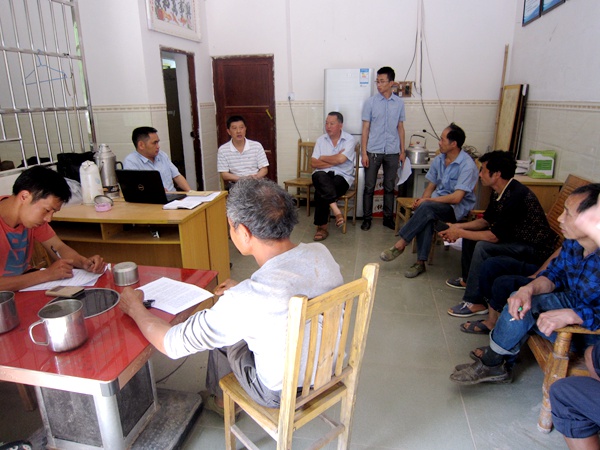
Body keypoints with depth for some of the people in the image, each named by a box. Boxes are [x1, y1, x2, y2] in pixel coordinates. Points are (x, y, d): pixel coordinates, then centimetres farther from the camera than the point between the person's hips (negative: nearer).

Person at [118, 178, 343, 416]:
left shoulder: (246, 298, -35)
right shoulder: (321, 253, -16)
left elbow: (172, 344, -21)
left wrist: (134, 308, -3)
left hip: (282, 393, -5)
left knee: (221, 334, 15)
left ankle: (221, 400, 42)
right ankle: (221, 396, 42)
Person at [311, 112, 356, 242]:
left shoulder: (349, 139, -1)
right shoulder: (321, 140, 9)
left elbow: (341, 159, -17)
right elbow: (314, 163, 0)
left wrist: (322, 158, -3)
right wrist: (334, 161, -7)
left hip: (342, 176, -2)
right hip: (323, 174, 3)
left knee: (320, 192, -31)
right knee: (321, 177, -36)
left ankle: (322, 227, -18)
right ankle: (336, 210, -39)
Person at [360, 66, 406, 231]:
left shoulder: (399, 103, 5)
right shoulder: (370, 102, -1)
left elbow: (400, 127, 10)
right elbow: (365, 128, -1)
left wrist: (402, 150, 6)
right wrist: (363, 152, -7)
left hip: (392, 152, 2)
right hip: (373, 151, -2)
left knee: (390, 187, 9)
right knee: (369, 187, 2)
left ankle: (388, 217, 20)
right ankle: (367, 218, 13)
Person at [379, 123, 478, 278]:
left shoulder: (467, 165, -16)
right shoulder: (438, 160, 6)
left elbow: (456, 198, -22)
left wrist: (426, 201, -18)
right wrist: (422, 199, -9)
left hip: (457, 208, -5)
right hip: (436, 203, 5)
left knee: (426, 208, -35)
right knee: (426, 217, -32)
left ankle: (401, 244, -22)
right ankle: (420, 262, -27)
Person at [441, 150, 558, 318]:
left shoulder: (516, 196, -28)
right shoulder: (502, 191, 1)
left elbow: (494, 236, -28)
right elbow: (486, 221, 12)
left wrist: (459, 233, -18)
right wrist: (458, 227, -3)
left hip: (535, 249, -10)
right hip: (516, 238, 10)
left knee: (483, 246, -30)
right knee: (470, 232, 10)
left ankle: (475, 302, -19)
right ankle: (468, 278, 24)